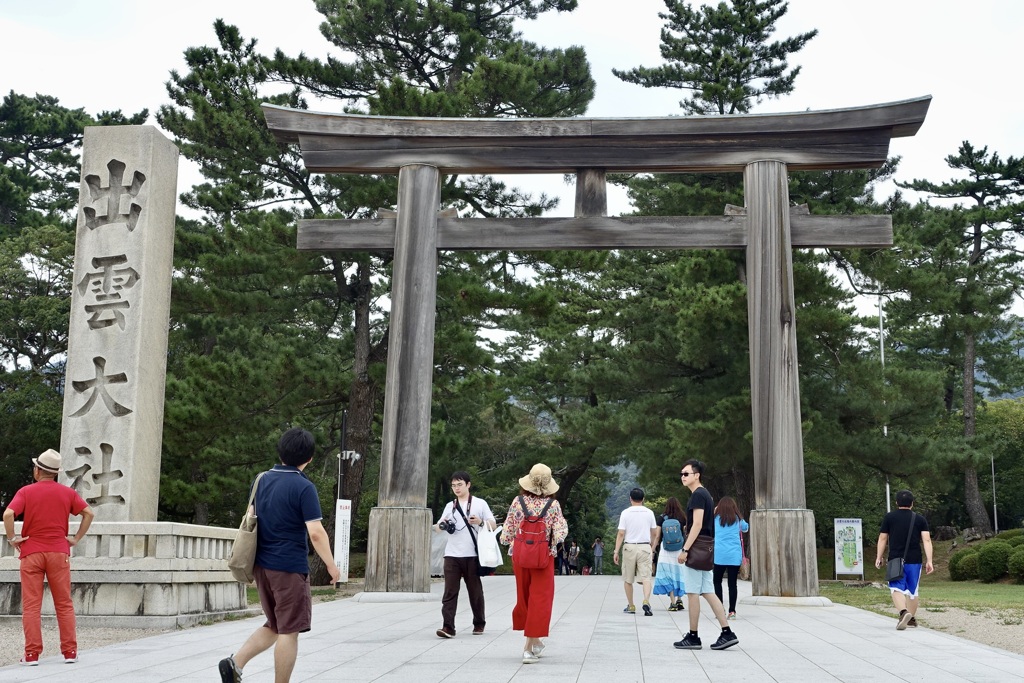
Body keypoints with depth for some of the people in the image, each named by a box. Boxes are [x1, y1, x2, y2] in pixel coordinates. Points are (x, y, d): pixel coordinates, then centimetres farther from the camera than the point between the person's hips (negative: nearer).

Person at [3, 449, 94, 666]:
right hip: (59, 553, 2)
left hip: (31, 553, -1)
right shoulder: (67, 492, 5)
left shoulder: (26, 491, -1)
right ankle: (70, 652, 5)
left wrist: (12, 538, -4)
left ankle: (32, 654, 0)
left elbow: (8, 514, -16)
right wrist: (76, 538, 6)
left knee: (31, 605, 2)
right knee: (64, 604, 7)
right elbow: (89, 513, 2)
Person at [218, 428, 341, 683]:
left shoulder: (262, 480, 8)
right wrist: (331, 566, -7)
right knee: (289, 632, 1)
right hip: (290, 568, -7)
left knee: (274, 627, 19)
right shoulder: (304, 487, -14)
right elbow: (316, 533, -18)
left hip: (262, 565, 7)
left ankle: (235, 662, 4)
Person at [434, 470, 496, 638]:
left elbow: (493, 525, 3)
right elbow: (438, 527, 18)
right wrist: (441, 525, -6)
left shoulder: (480, 503, 5)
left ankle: (479, 624, 23)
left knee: (475, 591, 7)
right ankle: (448, 627, -11)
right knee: (450, 592, -7)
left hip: (472, 555, -2)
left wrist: (480, 522, -17)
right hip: (452, 555, 2)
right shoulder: (450, 505, 15)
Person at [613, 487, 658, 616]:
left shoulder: (625, 513, -3)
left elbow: (621, 534, -7)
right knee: (646, 577, -3)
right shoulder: (649, 513, 4)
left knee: (628, 579, 11)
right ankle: (646, 601, -25)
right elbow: (654, 533, 9)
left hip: (629, 547, -1)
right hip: (645, 547, 1)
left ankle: (631, 606, 17)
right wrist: (652, 547, 24)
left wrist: (616, 551, -4)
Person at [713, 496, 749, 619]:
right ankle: (732, 611, 0)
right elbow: (746, 528, 24)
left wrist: (714, 512, 20)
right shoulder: (737, 519, 6)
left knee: (717, 581, 10)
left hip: (719, 555, -1)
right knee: (732, 583, 2)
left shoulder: (716, 518, 1)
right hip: (734, 555, 1)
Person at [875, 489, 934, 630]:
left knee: (897, 588, -5)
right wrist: (929, 561, -6)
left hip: (895, 559, -2)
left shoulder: (889, 517, 3)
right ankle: (911, 618, 24)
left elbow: (882, 539, 5)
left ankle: (903, 612, -30)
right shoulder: (920, 519, 6)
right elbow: (926, 540, -3)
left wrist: (879, 557, 13)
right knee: (912, 590, 15)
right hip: (914, 560, 2)